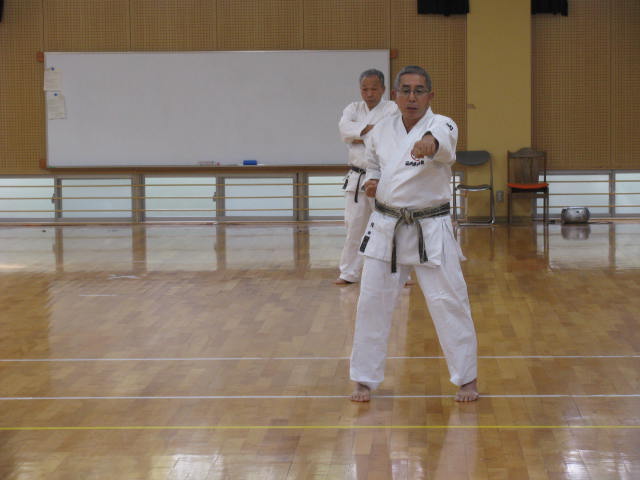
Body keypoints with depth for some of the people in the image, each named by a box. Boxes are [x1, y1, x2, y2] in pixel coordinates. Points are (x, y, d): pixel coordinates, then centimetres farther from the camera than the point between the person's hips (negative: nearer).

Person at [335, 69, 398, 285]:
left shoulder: (392, 109, -3)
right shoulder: (353, 109, 9)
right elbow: (345, 128, -11)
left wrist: (359, 137, -14)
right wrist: (370, 129, -20)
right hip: (357, 178, 4)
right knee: (354, 227, 8)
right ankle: (348, 273, 17)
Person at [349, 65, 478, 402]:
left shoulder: (442, 125, -11)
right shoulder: (381, 131, 3)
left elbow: (444, 141, -37)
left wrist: (430, 142, -61)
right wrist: (370, 183, -2)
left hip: (431, 230, -3)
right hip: (386, 228, 4)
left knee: (449, 302, -1)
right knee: (372, 302, 5)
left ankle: (466, 378, 15)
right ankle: (365, 379, 17)